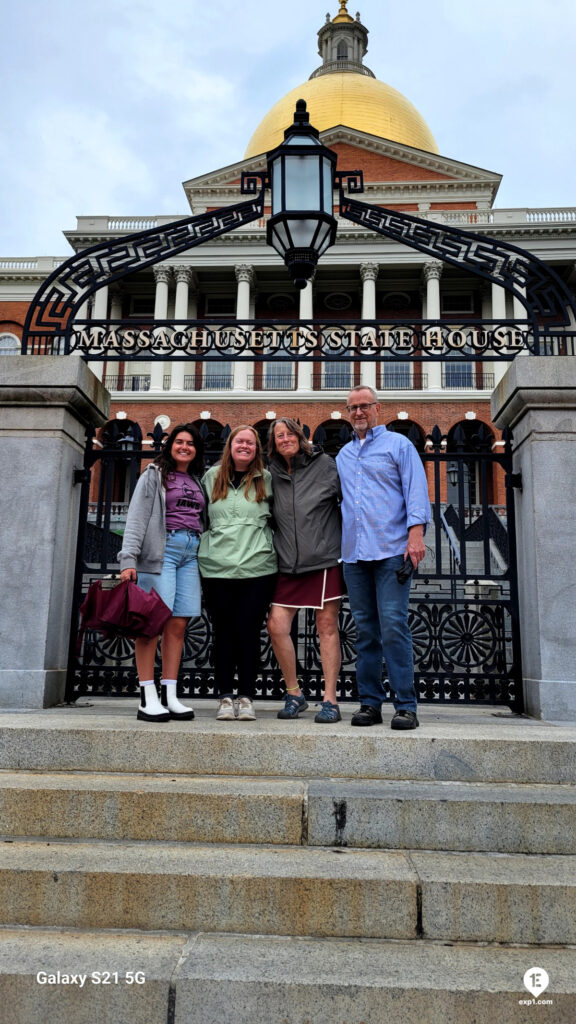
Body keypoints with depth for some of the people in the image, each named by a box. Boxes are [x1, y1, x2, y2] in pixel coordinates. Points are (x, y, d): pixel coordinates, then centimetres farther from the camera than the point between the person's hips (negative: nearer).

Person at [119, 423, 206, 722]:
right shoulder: (154, 475, 7)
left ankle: (170, 697, 3)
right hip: (161, 549, -5)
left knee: (178, 625, 1)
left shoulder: (197, 482, 22)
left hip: (191, 552, 5)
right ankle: (147, 699, -9)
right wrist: (129, 559, -13)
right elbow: (136, 518, -3)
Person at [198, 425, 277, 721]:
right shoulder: (212, 477, 12)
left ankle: (246, 697, 10)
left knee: (249, 631, 0)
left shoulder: (266, 480, 9)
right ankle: (225, 697, 13)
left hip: (257, 568, -1)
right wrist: (204, 549, 14)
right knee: (223, 632, 4)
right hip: (217, 568, 1)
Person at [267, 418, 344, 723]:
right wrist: (278, 551, 11)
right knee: (276, 625, -4)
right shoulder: (271, 474, 9)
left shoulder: (324, 464, 0)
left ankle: (330, 700, 10)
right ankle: (294, 694, 14)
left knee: (327, 626, 1)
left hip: (325, 558, -3)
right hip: (287, 563, 3)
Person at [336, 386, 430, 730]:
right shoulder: (343, 454, 22)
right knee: (365, 630, 6)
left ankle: (406, 705, -4)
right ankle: (370, 703, 12)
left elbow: (416, 489, -2)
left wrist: (416, 533, -15)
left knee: (393, 626, -10)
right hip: (354, 553, 5)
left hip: (391, 550, -5)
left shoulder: (398, 444, 8)